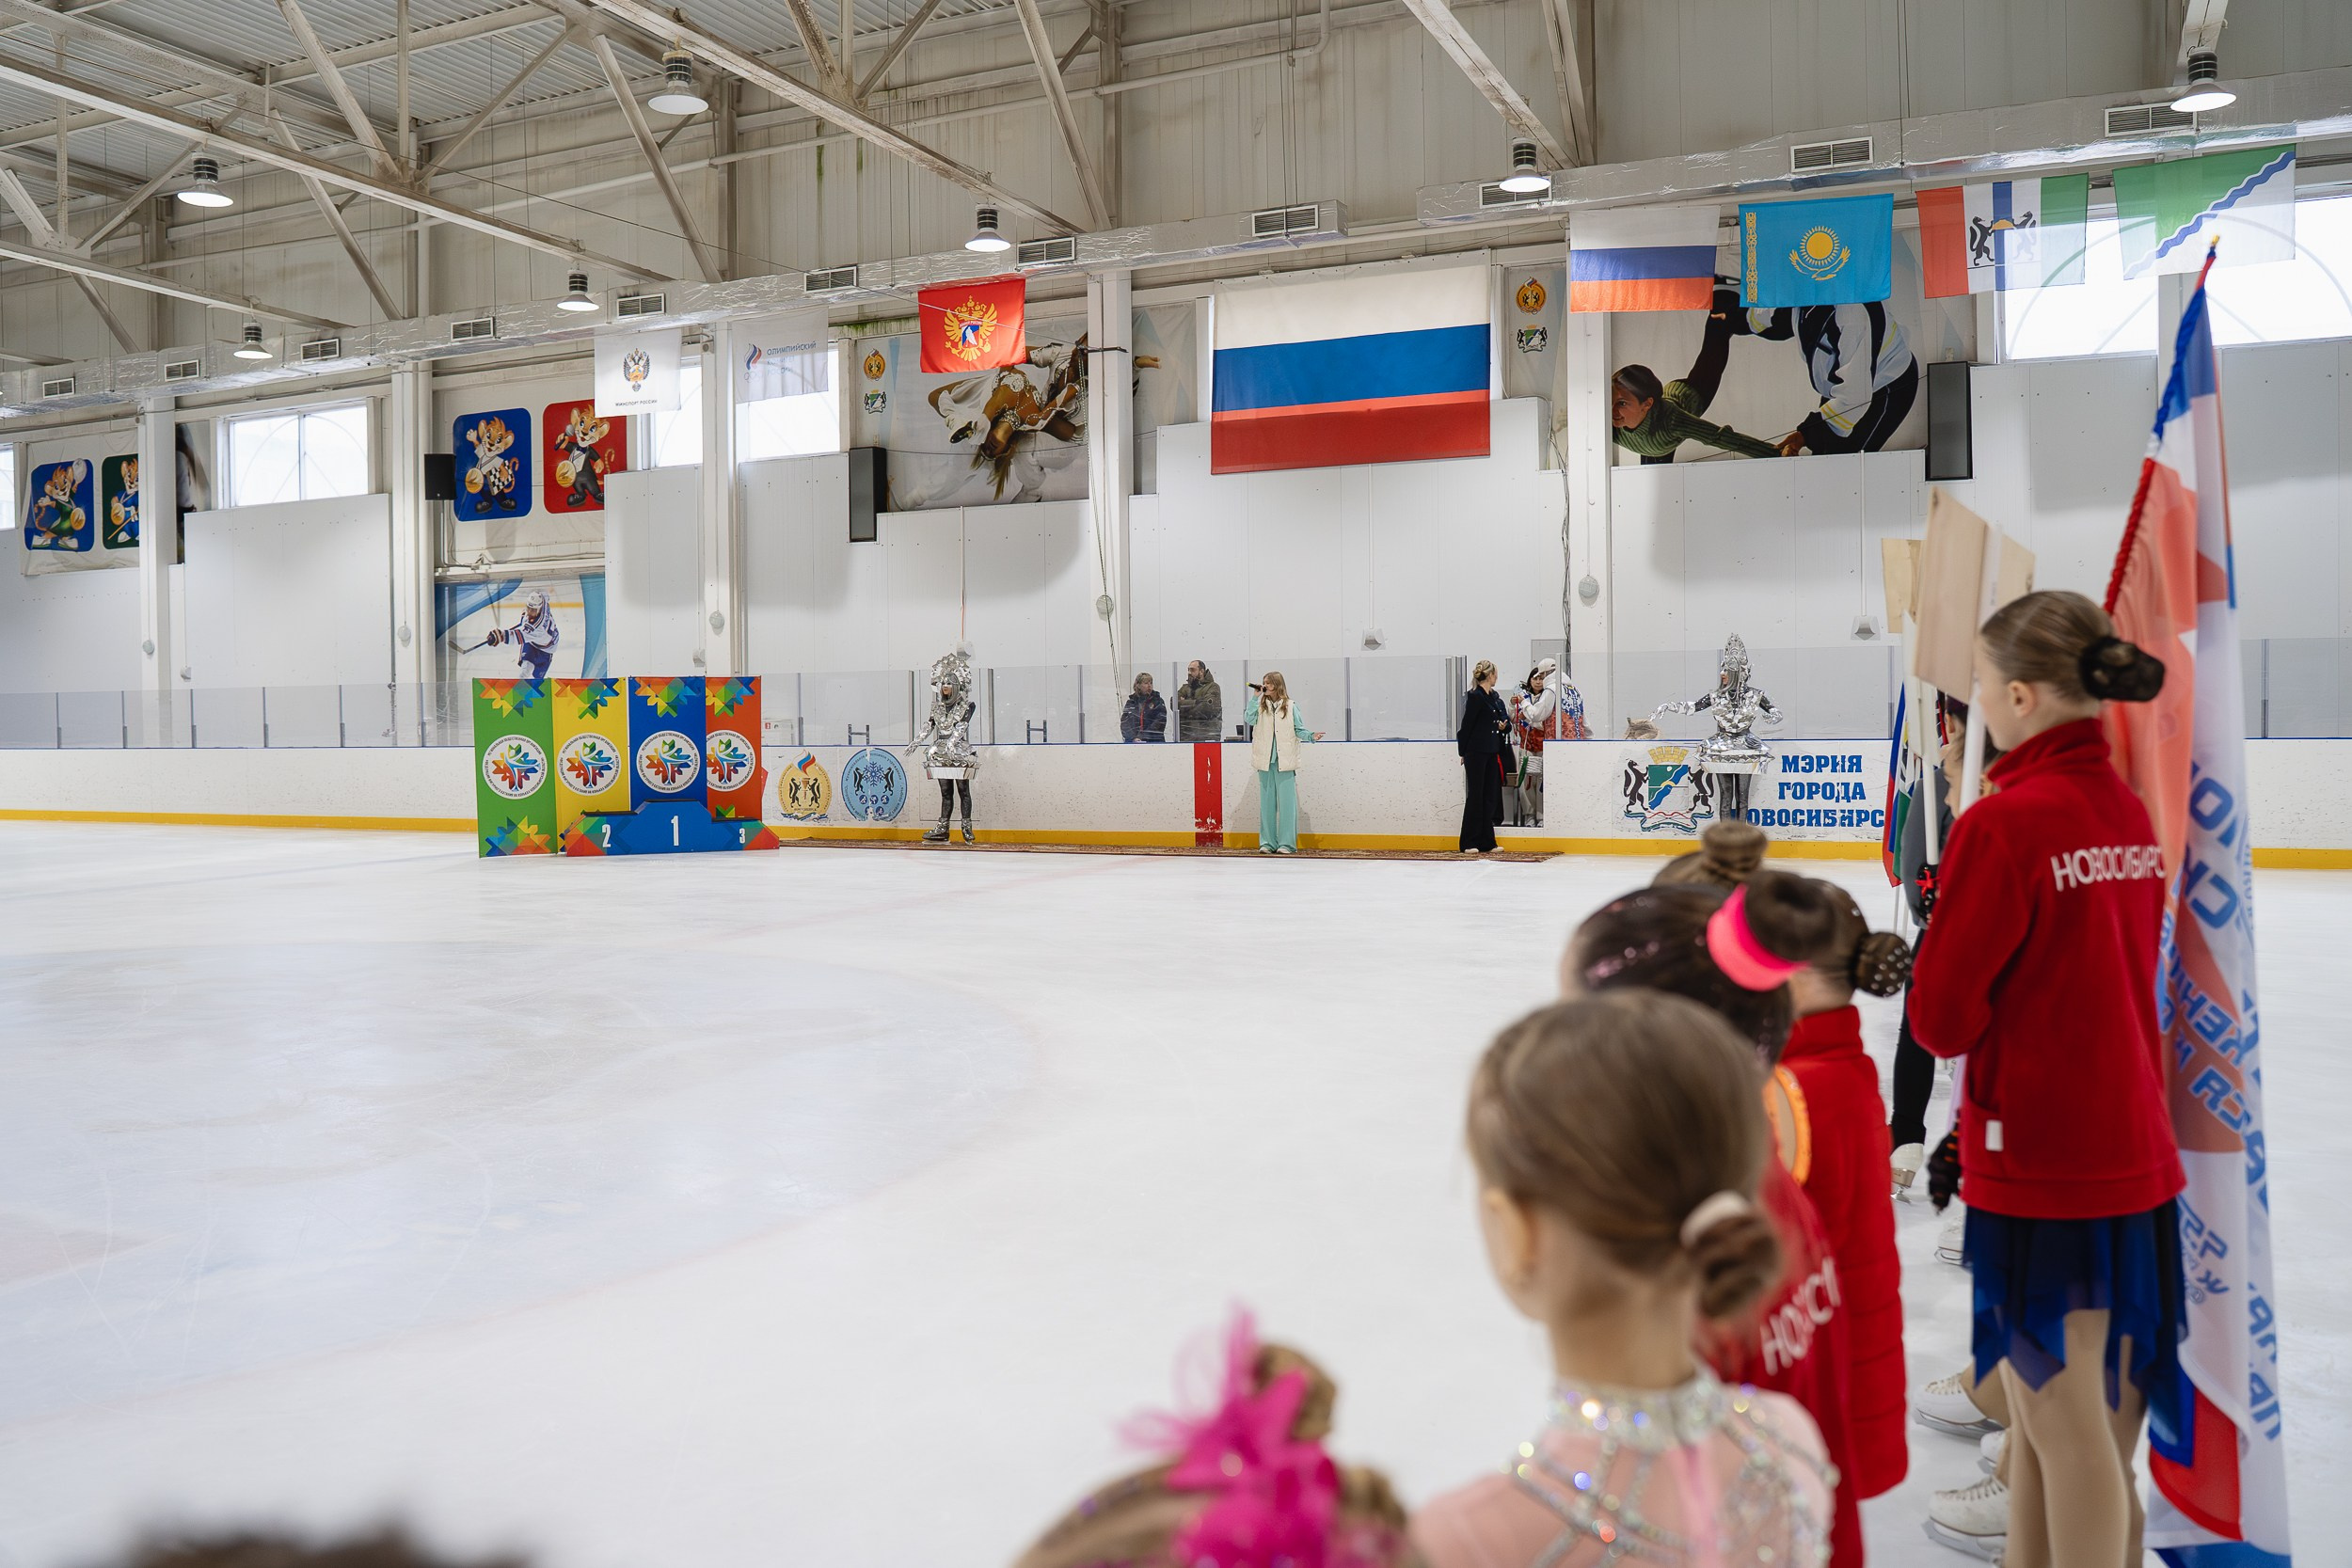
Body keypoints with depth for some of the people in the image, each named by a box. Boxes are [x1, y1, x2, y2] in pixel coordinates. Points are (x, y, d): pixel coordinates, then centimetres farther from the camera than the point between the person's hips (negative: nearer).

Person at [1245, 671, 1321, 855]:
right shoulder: (1261, 706, 9)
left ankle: (1287, 843, -1)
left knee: (1287, 802, -4)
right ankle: (1267, 842, 12)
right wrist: (1255, 696, -8)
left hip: (1285, 761, -3)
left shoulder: (1290, 707, 2)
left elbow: (1299, 730, 3)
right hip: (1265, 760, 3)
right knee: (1267, 802, 7)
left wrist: (1311, 735, -15)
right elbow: (1250, 719, -8)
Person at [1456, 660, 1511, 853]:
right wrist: (1463, 752, -6)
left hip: (1492, 752, 8)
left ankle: (1486, 841, 14)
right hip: (1476, 752, -8)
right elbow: (1466, 725, -10)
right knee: (1475, 796, -4)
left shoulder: (1494, 697, 13)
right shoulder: (1475, 696, -12)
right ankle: (1468, 843, 2)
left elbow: (1505, 720, 22)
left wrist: (1504, 726, 0)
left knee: (1490, 796, 8)